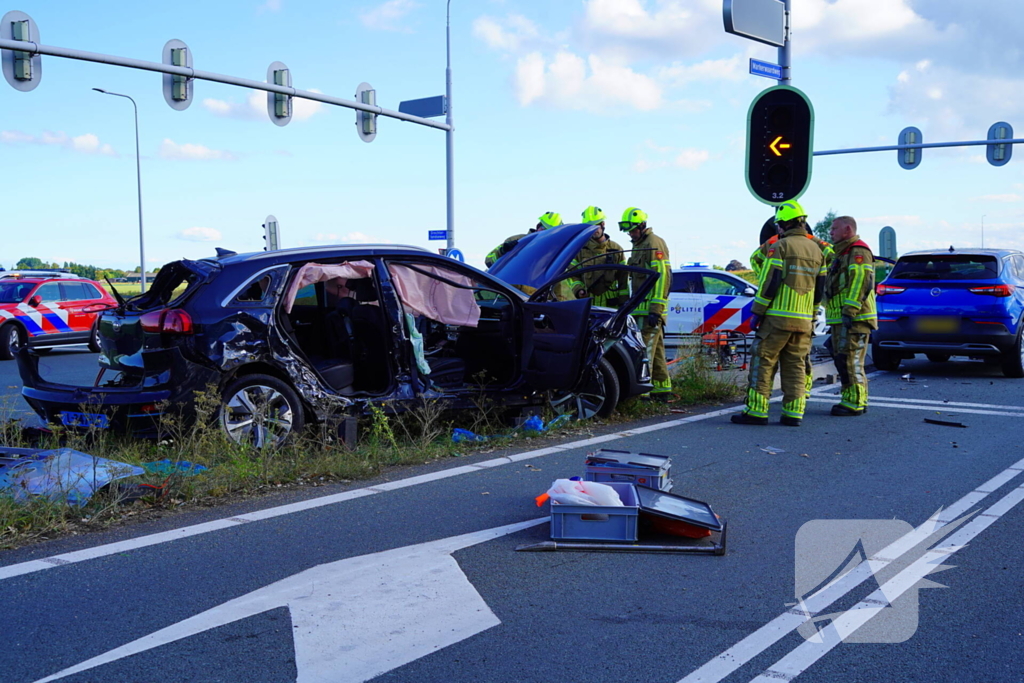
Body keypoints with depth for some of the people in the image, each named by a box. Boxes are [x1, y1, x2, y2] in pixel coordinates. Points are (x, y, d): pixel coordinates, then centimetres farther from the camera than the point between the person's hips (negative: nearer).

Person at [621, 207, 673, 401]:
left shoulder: (653, 244, -9)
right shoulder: (639, 245, 22)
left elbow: (662, 277, -18)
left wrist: (655, 309, -23)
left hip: (650, 308, -10)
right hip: (642, 308, 10)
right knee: (656, 350, 12)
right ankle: (662, 390, 18)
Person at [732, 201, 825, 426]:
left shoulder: (780, 247, -8)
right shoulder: (816, 251, 14)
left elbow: (769, 283, -13)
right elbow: (820, 288, 16)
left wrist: (757, 312, -8)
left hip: (777, 317, -6)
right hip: (803, 321, 6)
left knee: (763, 363, -1)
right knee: (795, 367, 9)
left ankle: (756, 411, -3)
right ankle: (793, 413, 6)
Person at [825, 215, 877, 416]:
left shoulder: (858, 252, -10)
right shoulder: (843, 252, 24)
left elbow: (861, 282, -21)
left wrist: (850, 311, -25)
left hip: (854, 319, -11)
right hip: (841, 318, 11)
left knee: (850, 360, -12)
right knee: (842, 359, 13)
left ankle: (855, 403, -9)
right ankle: (858, 401, 19)